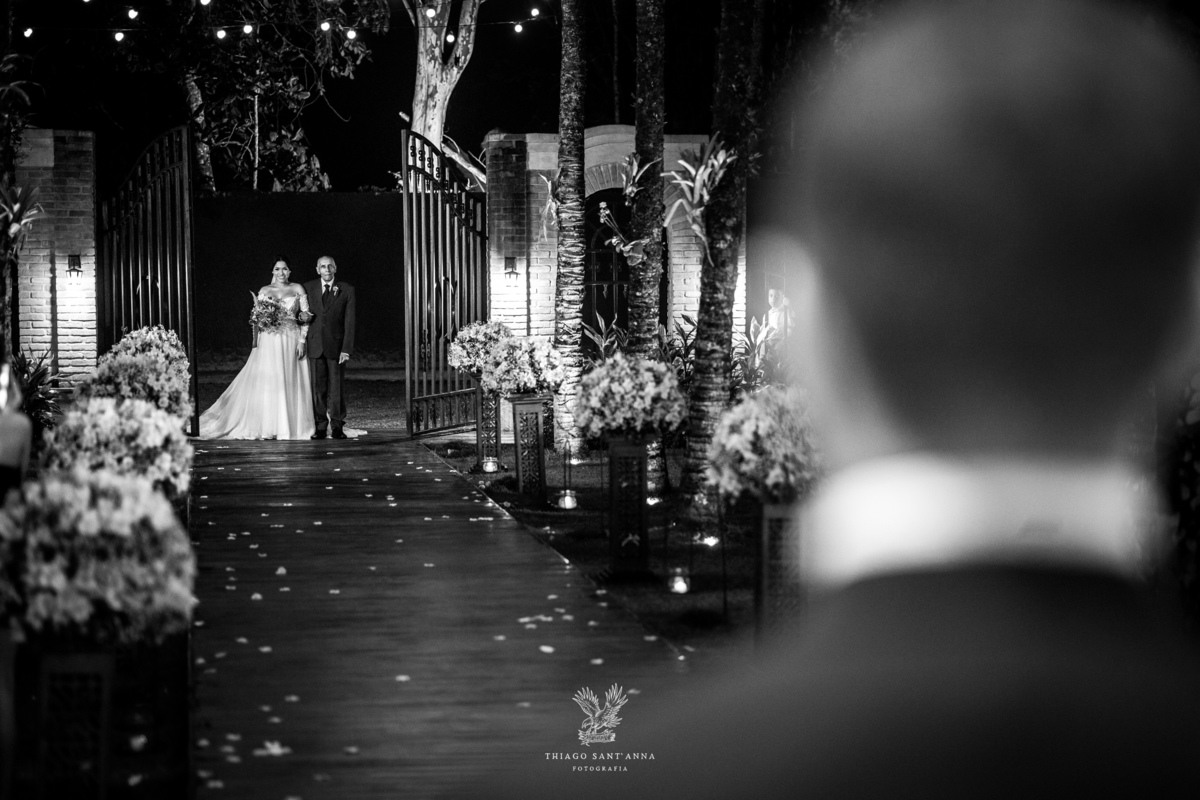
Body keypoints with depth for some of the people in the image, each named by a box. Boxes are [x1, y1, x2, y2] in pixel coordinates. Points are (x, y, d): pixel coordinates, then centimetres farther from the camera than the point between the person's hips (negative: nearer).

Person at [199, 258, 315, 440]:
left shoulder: (298, 289, 8)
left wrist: (302, 341, -5)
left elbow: (306, 316, 5)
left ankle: (292, 426, 4)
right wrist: (255, 342, -6)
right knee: (266, 384, -5)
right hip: (269, 341, 0)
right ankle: (267, 428, -4)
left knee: (290, 383, -1)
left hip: (291, 341, 0)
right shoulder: (264, 291, 10)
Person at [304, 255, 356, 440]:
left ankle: (337, 426, 8)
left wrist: (347, 349, -9)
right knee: (318, 388, 2)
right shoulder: (308, 288, 6)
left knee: (336, 388, 1)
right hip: (315, 346, 1)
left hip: (336, 345, -1)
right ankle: (320, 426, 6)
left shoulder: (346, 290, 2)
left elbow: (349, 321, -1)